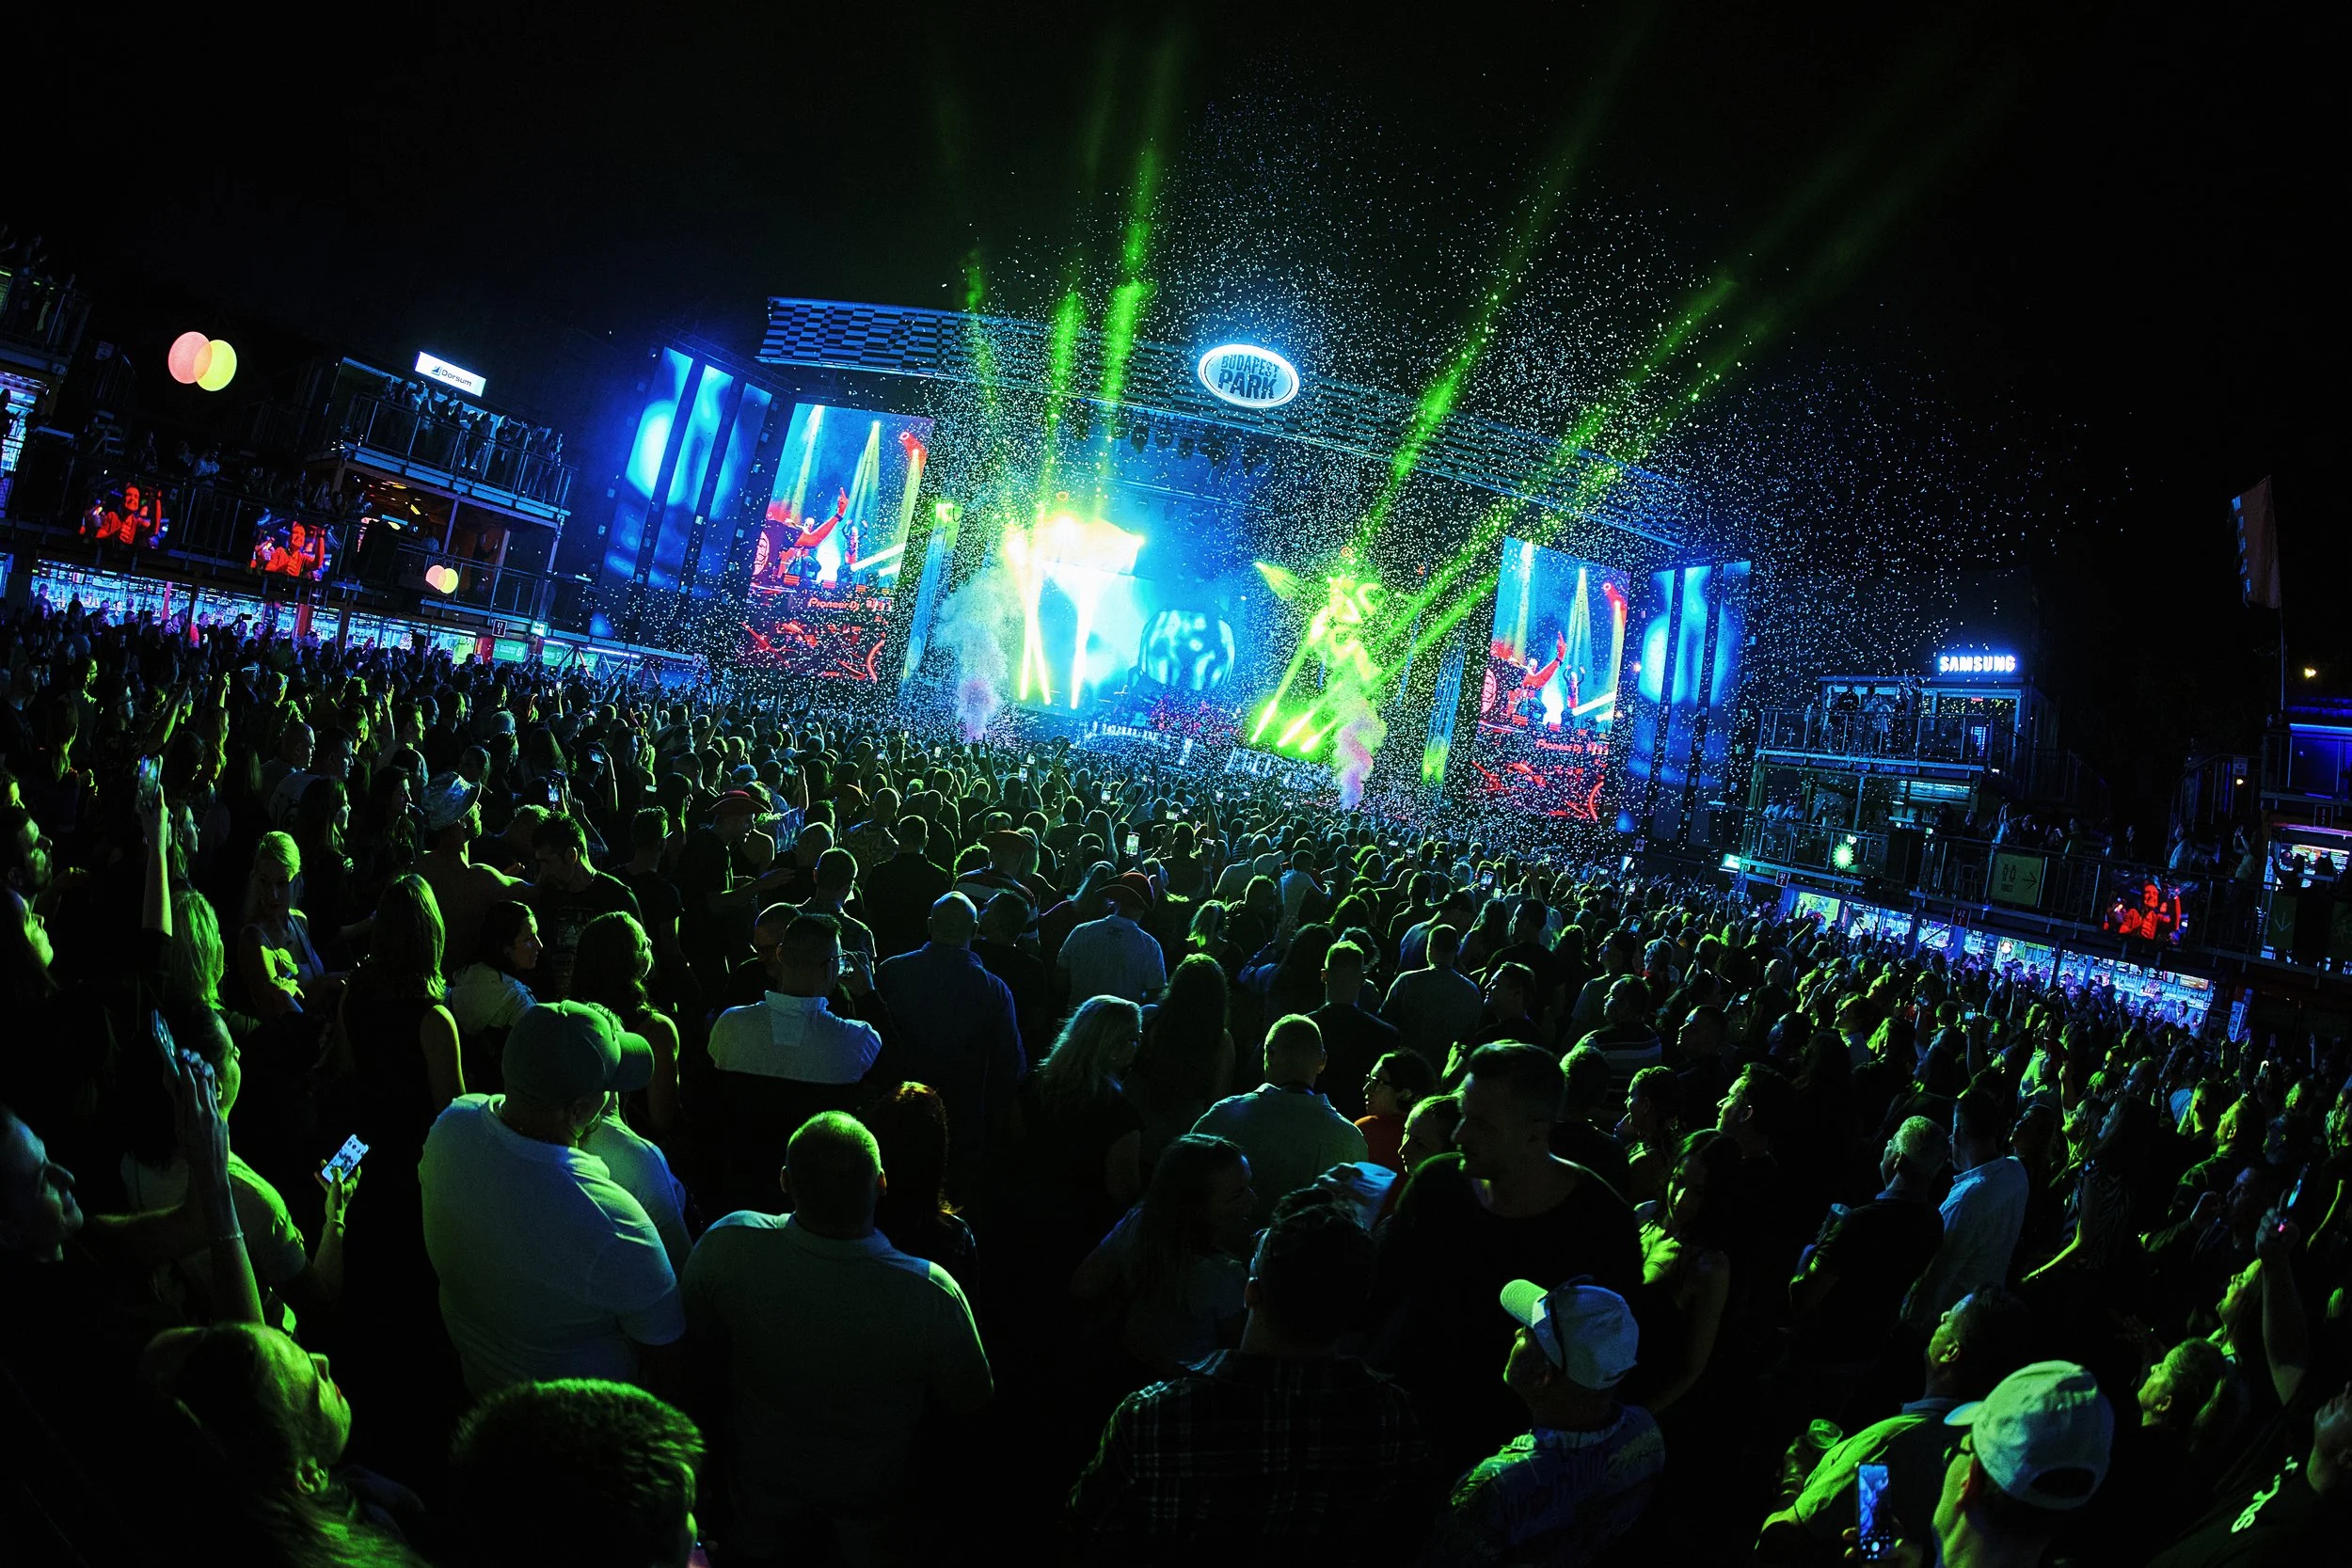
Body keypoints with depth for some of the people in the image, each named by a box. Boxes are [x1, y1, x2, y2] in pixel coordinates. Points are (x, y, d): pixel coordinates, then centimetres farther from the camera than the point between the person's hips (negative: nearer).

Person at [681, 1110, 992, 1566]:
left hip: (764, 1474, 1)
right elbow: (970, 1400, -21)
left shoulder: (726, 1246, -35)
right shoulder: (931, 1294, -42)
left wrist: (719, 1423, 8)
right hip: (872, 1493, 0)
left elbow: (698, 1350, -13)